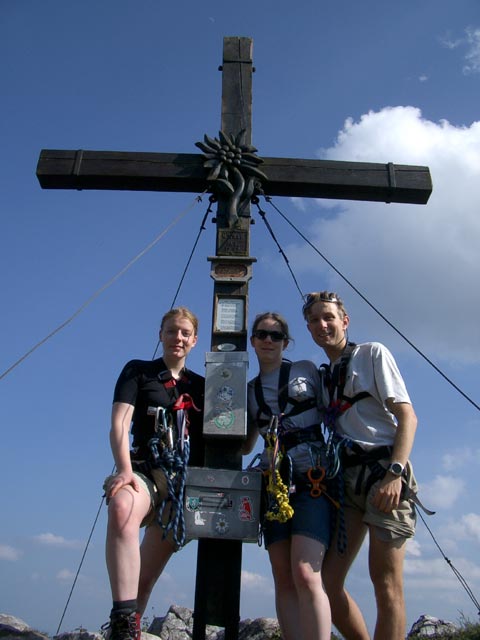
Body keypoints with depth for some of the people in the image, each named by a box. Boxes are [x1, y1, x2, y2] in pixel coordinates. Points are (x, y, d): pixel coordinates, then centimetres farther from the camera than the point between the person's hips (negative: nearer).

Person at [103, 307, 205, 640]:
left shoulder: (201, 385, 17)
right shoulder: (138, 371, 7)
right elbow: (119, 424, -5)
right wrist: (125, 470, -21)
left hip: (186, 481, 4)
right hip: (146, 471, -4)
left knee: (148, 574, 2)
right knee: (122, 506, -37)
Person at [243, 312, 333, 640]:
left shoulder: (307, 370, 10)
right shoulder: (250, 390, 19)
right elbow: (244, 446, 22)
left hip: (312, 479, -4)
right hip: (273, 483, 4)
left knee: (305, 575, -18)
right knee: (284, 579, 2)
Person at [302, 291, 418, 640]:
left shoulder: (372, 353, 4)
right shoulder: (323, 376, 21)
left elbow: (407, 416, -5)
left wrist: (395, 472, -17)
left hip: (382, 470, -6)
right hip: (346, 477, 6)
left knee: (386, 581, -7)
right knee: (328, 580, 0)